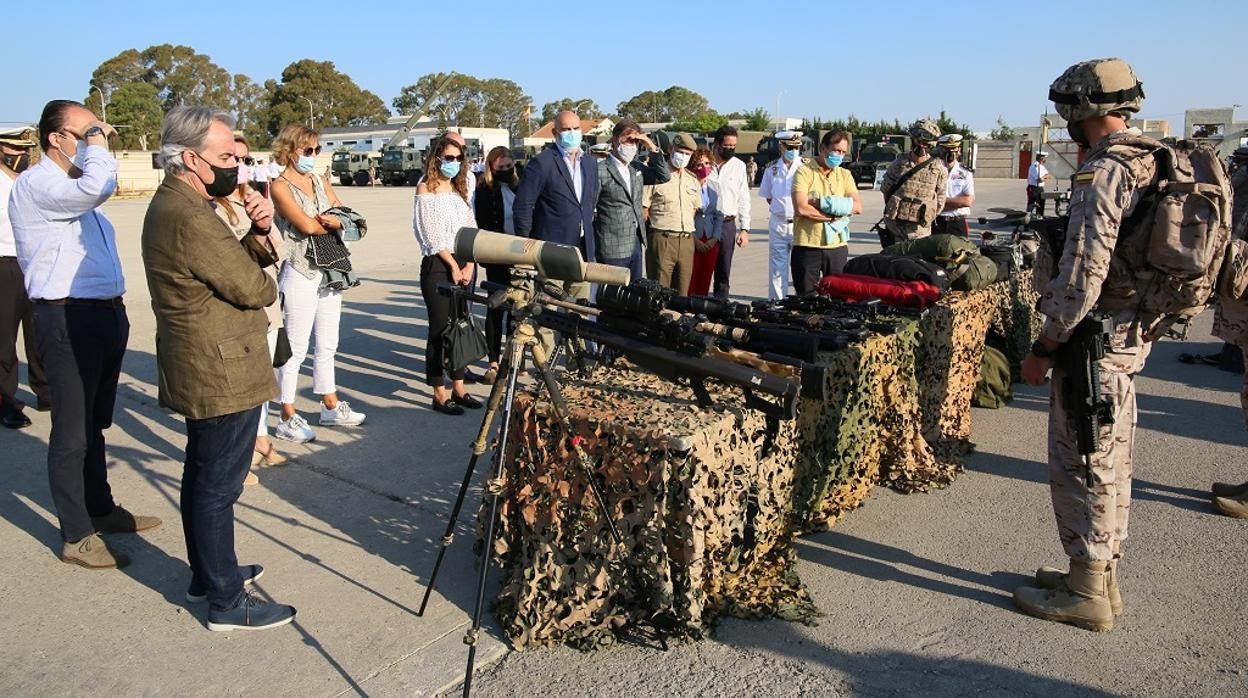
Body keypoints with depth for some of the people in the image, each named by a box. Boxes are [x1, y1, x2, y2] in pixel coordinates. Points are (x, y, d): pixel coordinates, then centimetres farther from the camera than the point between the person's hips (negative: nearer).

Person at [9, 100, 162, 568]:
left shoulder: (71, 187, 19)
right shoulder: (35, 185, -13)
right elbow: (96, 187, -33)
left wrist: (116, 309, 21)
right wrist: (96, 143, -15)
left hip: (103, 314, 9)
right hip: (67, 319, -9)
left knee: (95, 423, 19)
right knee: (73, 431, -1)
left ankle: (101, 509, 33)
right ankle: (77, 537, 9)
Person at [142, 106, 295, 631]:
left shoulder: (173, 204, 11)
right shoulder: (190, 219, -22)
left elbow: (246, 264, 11)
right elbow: (255, 289, -20)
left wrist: (259, 231, -7)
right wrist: (265, 283, 2)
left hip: (199, 370, 11)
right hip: (223, 374, -11)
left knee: (203, 476, 20)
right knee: (219, 485, -1)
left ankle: (207, 573, 35)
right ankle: (227, 601, 10)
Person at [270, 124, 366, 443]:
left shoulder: (321, 182, 13)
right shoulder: (280, 186, -7)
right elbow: (307, 226, -18)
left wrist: (336, 221, -16)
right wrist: (336, 221, -2)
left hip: (330, 271, 7)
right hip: (299, 274, -7)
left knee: (327, 345, 16)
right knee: (296, 349, -3)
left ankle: (330, 407, 27)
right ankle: (288, 419, 5)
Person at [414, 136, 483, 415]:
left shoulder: (460, 190, 16)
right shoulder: (426, 189, -1)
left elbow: (471, 230, 10)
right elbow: (431, 234, -9)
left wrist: (469, 266, -3)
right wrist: (453, 266, -12)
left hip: (463, 265, 6)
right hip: (438, 265, -6)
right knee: (439, 328, -3)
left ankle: (459, 388, 17)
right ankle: (439, 394, 3)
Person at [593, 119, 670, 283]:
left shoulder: (636, 168, 10)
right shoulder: (600, 171, -10)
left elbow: (664, 176, 10)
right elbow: (589, 211, -8)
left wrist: (652, 148, -2)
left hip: (637, 245, 7)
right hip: (613, 249, -7)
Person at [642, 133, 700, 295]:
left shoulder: (692, 179, 17)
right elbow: (643, 209, -3)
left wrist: (689, 232, 15)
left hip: (687, 241, 6)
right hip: (662, 239, -5)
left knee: (682, 293, 9)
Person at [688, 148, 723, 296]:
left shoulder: (714, 186, 10)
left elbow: (719, 214, 12)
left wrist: (714, 238, 1)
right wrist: (695, 240, -10)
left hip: (711, 241, 5)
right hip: (691, 240, -5)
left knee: (705, 281, 6)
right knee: (691, 280, -4)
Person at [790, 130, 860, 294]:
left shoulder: (845, 175, 12)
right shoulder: (804, 172, -2)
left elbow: (857, 207, -3)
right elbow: (801, 208, -16)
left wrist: (821, 203, -12)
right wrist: (833, 217, -8)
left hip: (837, 246, 4)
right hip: (807, 246, -4)